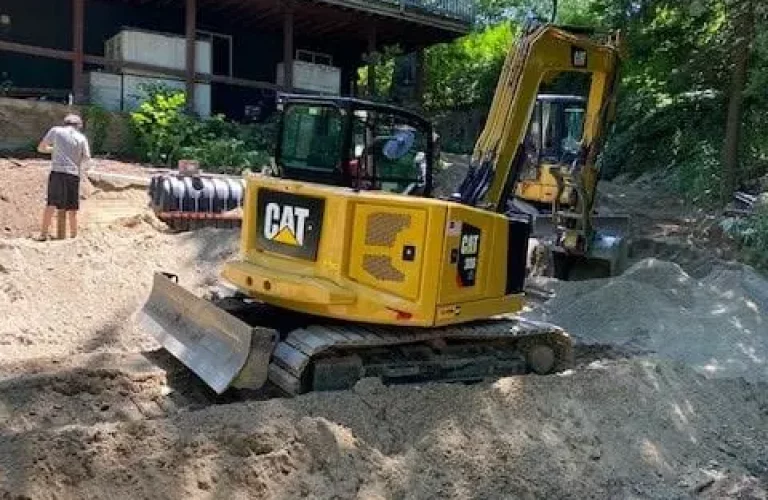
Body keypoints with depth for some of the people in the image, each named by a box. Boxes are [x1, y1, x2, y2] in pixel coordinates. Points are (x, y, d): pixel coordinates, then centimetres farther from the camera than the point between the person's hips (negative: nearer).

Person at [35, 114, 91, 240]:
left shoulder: (55, 131, 10)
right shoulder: (81, 138, 10)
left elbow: (41, 148, 16)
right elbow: (87, 158, 1)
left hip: (57, 172, -1)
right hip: (73, 174, 1)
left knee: (51, 204, 5)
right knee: (72, 208, 7)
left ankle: (43, 234, 3)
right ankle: (74, 235, 11)